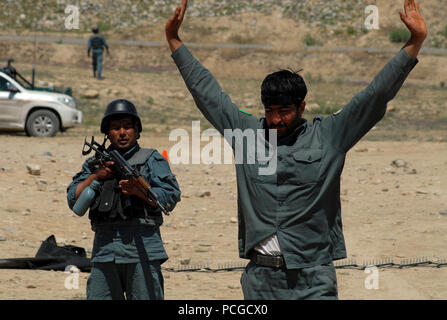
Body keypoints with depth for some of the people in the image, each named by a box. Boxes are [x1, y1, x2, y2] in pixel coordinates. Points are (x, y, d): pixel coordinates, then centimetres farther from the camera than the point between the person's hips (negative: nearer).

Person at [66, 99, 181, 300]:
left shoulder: (151, 160, 11)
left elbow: (171, 197, 0)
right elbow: (74, 199, 11)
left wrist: (138, 191, -15)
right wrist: (96, 176, -3)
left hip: (142, 248, -3)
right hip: (104, 249, 4)